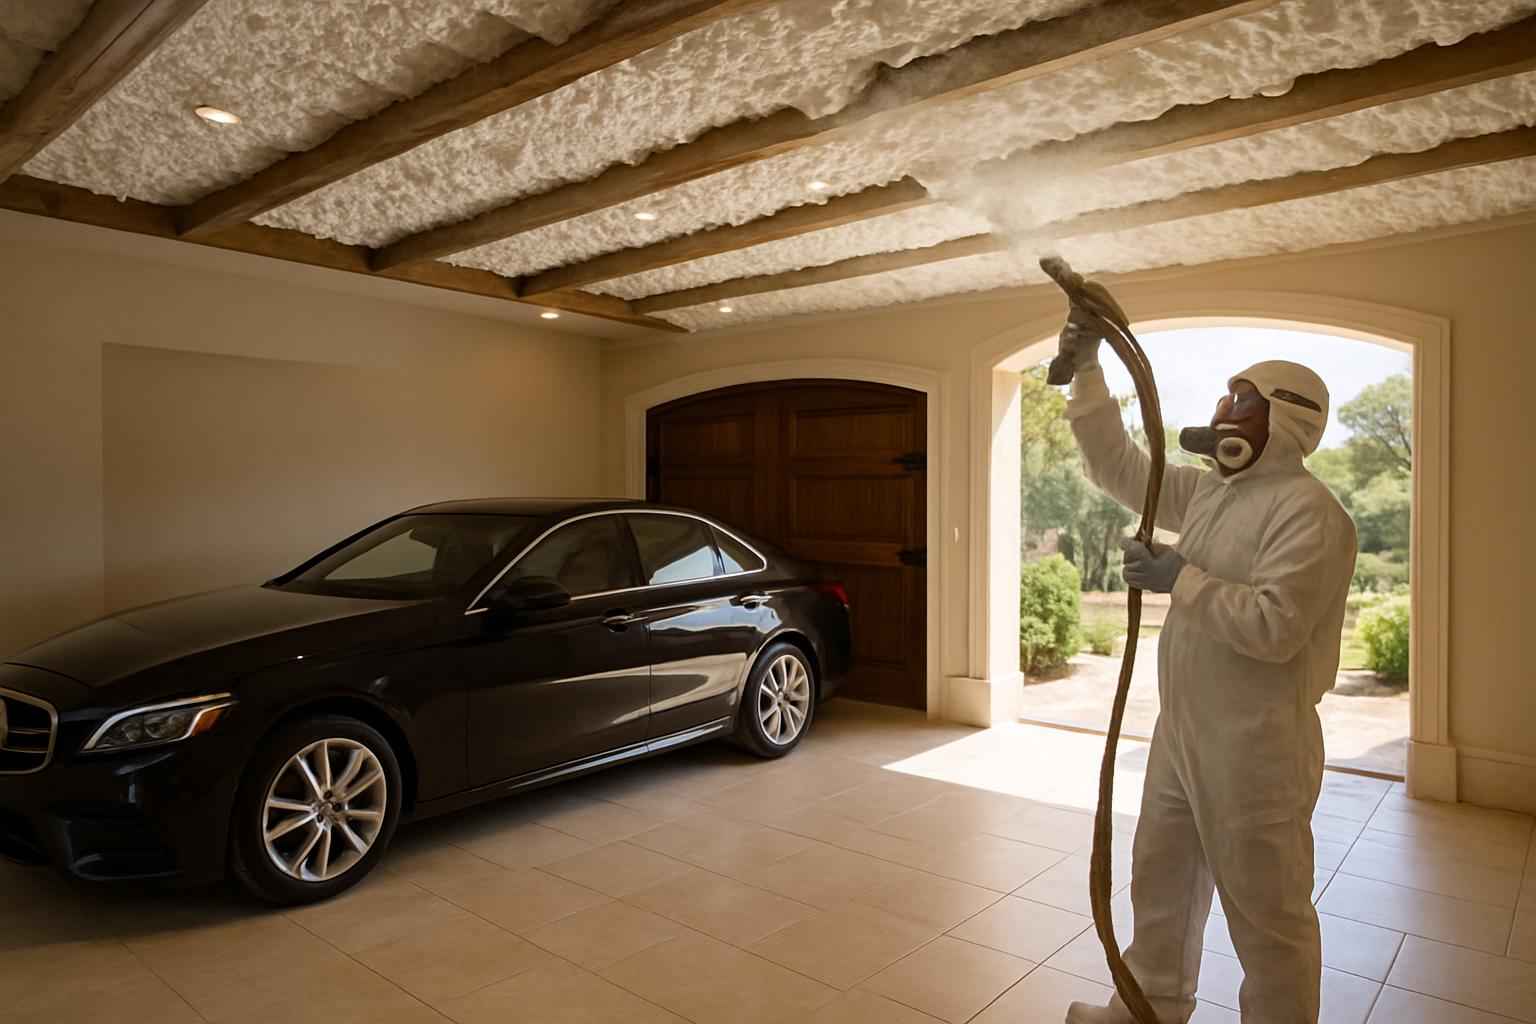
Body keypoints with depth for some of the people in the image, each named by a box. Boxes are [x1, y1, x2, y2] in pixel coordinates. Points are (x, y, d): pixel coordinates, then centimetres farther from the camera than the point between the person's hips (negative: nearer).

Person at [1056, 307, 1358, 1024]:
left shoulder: (1308, 512, -17)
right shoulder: (1207, 493, 8)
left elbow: (1276, 627, -26)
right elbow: (1118, 467, 11)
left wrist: (1181, 579, -20)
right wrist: (1087, 370, 6)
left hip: (1255, 750, -9)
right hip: (1181, 736, 9)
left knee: (1267, 915, 7)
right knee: (1160, 883, 22)